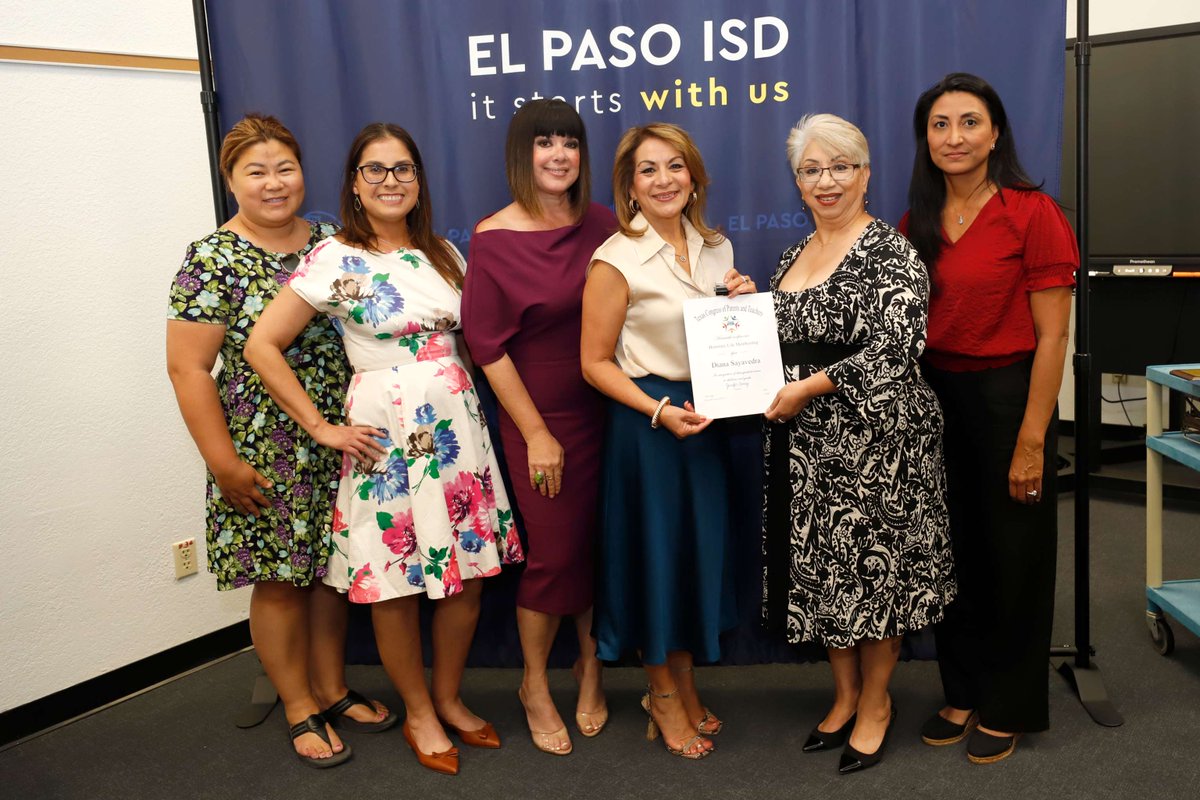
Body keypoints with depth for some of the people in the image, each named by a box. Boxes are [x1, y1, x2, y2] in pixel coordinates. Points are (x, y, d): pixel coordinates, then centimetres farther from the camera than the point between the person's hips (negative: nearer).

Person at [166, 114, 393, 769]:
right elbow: (188, 368, -10)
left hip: (339, 444, 5)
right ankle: (301, 709, 23)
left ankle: (333, 689, 33)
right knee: (280, 578, 6)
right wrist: (222, 461, -13)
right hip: (266, 453, -4)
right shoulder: (213, 261, -8)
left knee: (331, 567, 14)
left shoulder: (331, 245, 6)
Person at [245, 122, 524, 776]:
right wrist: (322, 428, -9)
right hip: (386, 436, -5)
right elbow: (262, 347, -9)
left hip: (458, 424, 5)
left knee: (467, 574, 9)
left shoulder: (443, 253, 9)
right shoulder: (335, 258, -7)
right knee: (396, 584, 5)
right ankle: (418, 714, 26)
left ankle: (449, 698, 31)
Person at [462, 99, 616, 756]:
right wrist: (536, 433, -10)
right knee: (553, 553, 3)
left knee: (599, 544, 12)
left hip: (606, 408, 4)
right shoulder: (494, 238, -10)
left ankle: (590, 668, 34)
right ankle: (535, 686, 27)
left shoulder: (601, 223, 2)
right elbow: (487, 345, -10)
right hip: (541, 417, -4)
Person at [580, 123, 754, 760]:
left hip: (706, 417, 6)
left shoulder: (716, 248, 7)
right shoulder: (617, 259, -11)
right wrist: (660, 411, -20)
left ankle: (684, 683, 33)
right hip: (647, 420, -6)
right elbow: (595, 362, -10)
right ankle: (662, 694, 26)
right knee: (655, 551, 4)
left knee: (702, 547, 13)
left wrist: (744, 302, -2)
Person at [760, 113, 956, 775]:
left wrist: (807, 390, -19)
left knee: (873, 565, 3)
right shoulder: (793, 256, 13)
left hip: (873, 441, -7)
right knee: (820, 568, 12)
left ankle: (876, 702, 22)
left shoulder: (891, 252, -9)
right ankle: (845, 694, 30)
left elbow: (894, 347, -20)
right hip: (806, 444, 7)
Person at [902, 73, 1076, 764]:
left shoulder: (1032, 214, -11)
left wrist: (1031, 442, -16)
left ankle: (1007, 709, 27)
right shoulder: (915, 225, 6)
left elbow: (1052, 337, -13)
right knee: (953, 553, 14)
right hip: (934, 398, 5)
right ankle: (963, 693, 32)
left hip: (1007, 397, -5)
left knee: (1012, 558, 9)